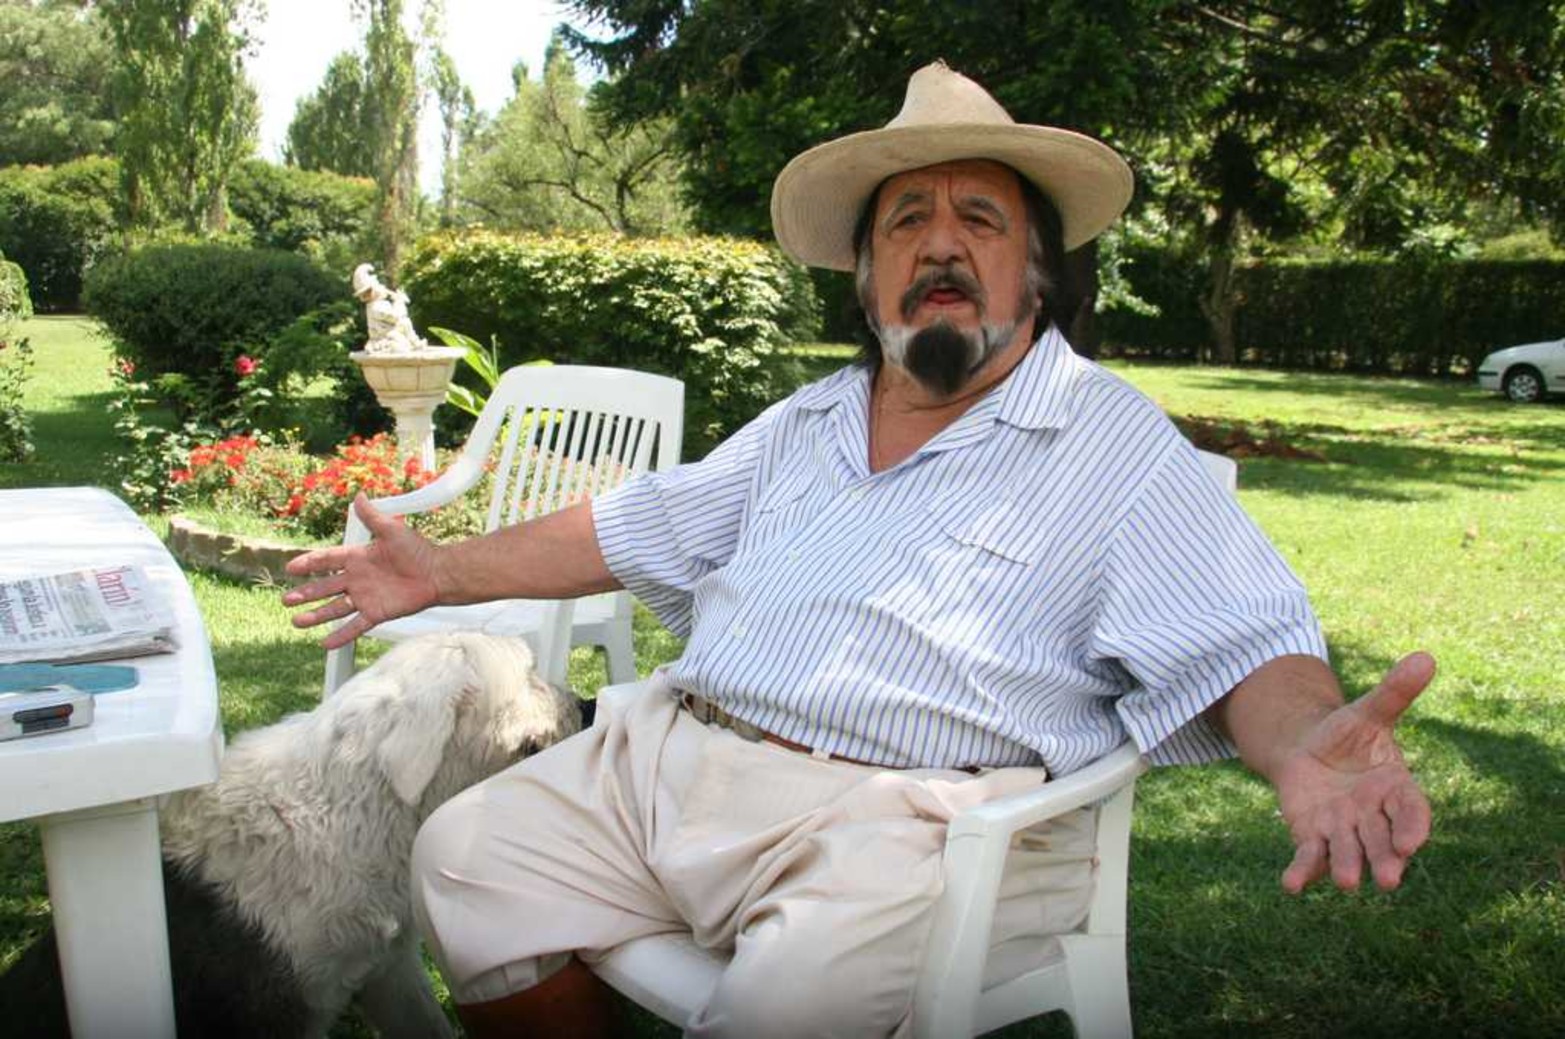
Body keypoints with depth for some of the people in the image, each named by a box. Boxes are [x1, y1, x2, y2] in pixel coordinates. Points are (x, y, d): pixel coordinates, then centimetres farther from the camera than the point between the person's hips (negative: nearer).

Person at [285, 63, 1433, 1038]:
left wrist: (1305, 747, -33)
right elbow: (633, 530, 26)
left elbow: (1249, 645, -9)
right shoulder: (809, 422, 19)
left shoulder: (1118, 446, 0)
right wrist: (445, 572, 21)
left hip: (905, 818, -6)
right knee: (465, 861, -4)